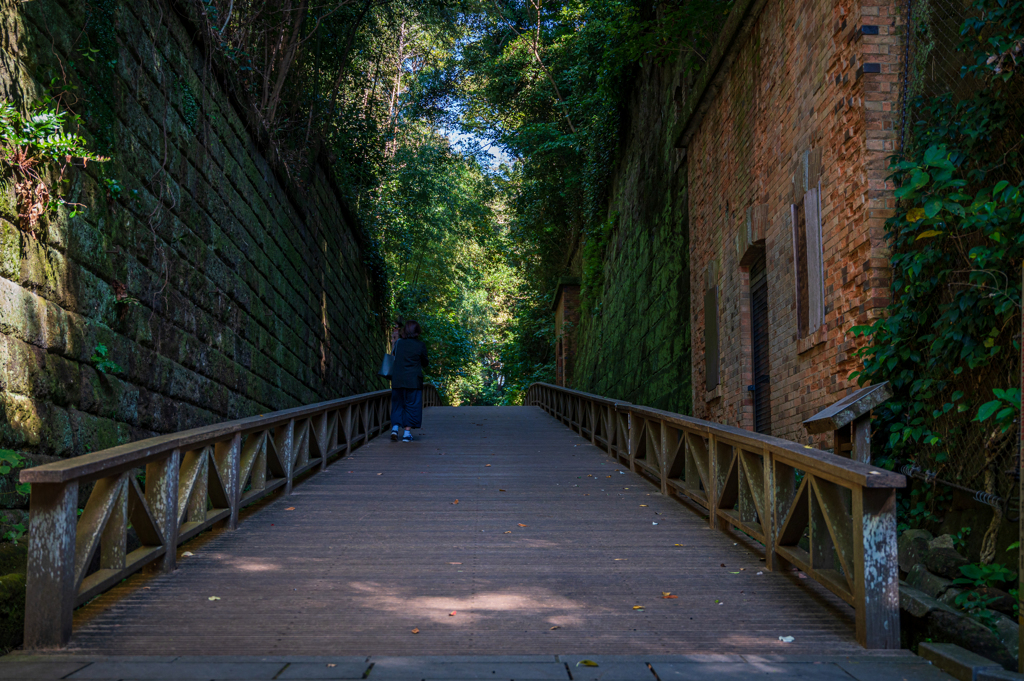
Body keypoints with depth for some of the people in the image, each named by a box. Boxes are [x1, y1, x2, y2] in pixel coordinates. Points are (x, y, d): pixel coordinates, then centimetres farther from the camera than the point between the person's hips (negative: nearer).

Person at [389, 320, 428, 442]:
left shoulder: (398, 343, 2)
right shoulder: (420, 345, -4)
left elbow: (395, 356, 11)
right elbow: (424, 363, 4)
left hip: (397, 379, 2)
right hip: (413, 380, -2)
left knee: (397, 404, 13)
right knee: (412, 405, 5)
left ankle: (395, 427, -3)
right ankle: (407, 432, 3)